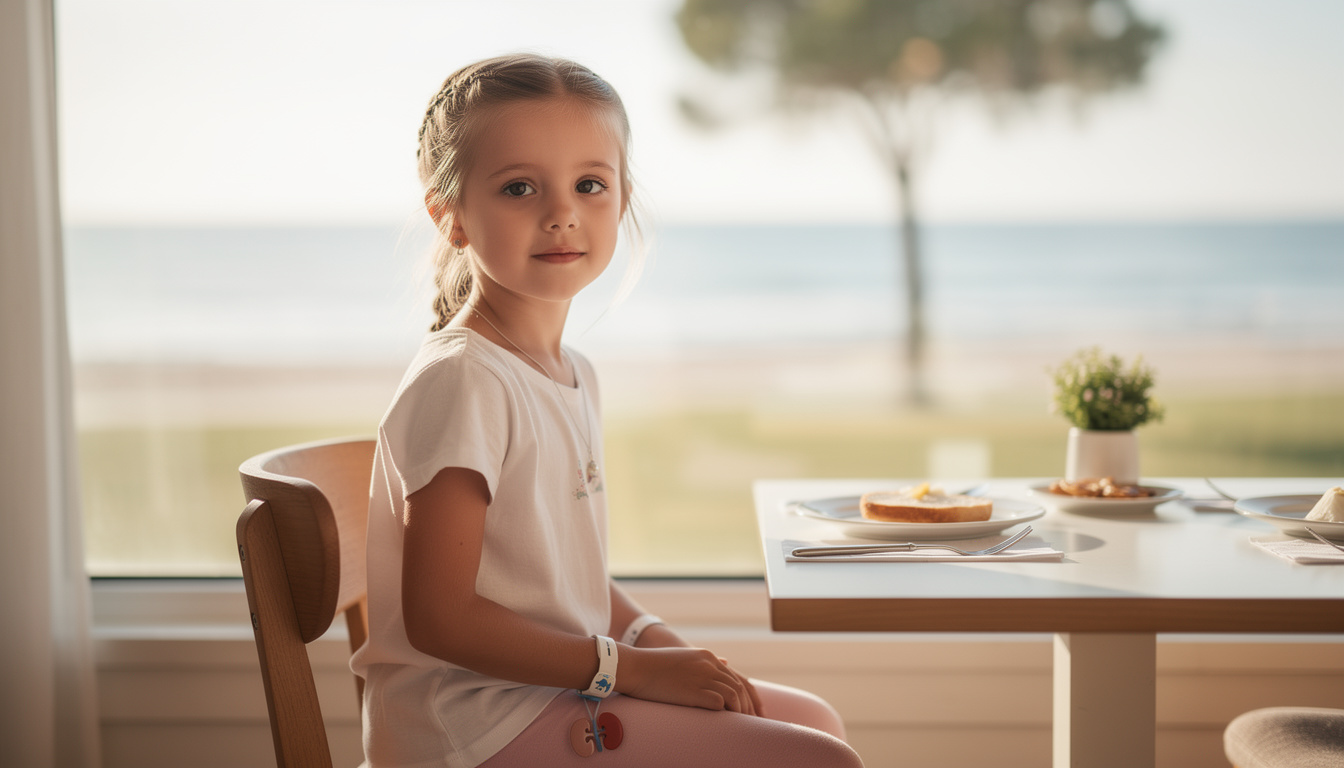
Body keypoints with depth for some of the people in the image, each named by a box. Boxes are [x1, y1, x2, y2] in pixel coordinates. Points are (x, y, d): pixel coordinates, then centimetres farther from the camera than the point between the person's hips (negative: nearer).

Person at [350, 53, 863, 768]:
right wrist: (629, 668, -18)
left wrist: (654, 641, 1)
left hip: (559, 689, 10)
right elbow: (440, 616, -22)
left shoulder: (570, 373, 10)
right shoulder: (460, 380, -19)